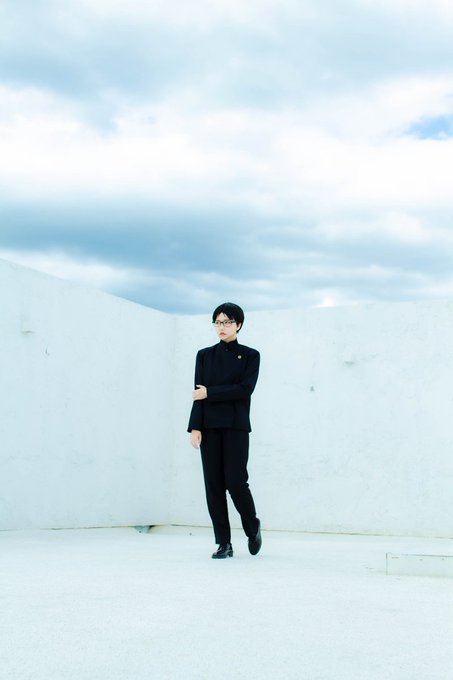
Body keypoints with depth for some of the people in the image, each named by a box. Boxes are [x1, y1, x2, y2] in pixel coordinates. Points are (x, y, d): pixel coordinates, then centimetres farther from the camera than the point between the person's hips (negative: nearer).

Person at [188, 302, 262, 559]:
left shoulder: (250, 355, 5)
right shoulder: (205, 355, 11)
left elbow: (245, 389, -9)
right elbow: (199, 394, 4)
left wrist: (210, 392, -9)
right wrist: (195, 427, -5)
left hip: (236, 427, -3)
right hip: (209, 427, 3)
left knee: (236, 482, -9)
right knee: (214, 484, 0)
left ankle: (253, 528, 18)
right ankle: (224, 543, 7)